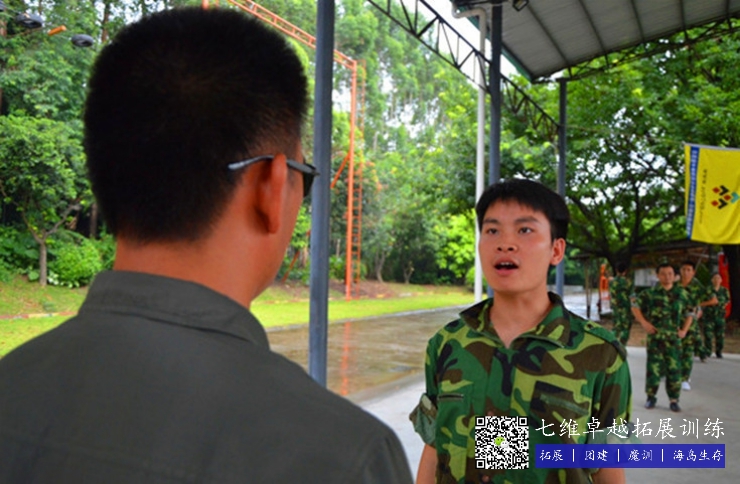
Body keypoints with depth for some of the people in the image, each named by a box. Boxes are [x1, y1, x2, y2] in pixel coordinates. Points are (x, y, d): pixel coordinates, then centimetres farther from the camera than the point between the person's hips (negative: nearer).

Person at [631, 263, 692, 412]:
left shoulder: (682, 293, 8)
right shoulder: (650, 292, -1)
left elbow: (689, 312, 18)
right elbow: (635, 305, 3)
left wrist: (684, 330, 8)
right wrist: (644, 323, -6)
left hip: (674, 337, 2)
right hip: (655, 336, -2)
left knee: (674, 369, 2)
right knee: (653, 367, 1)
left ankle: (674, 400, 12)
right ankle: (651, 397, 15)